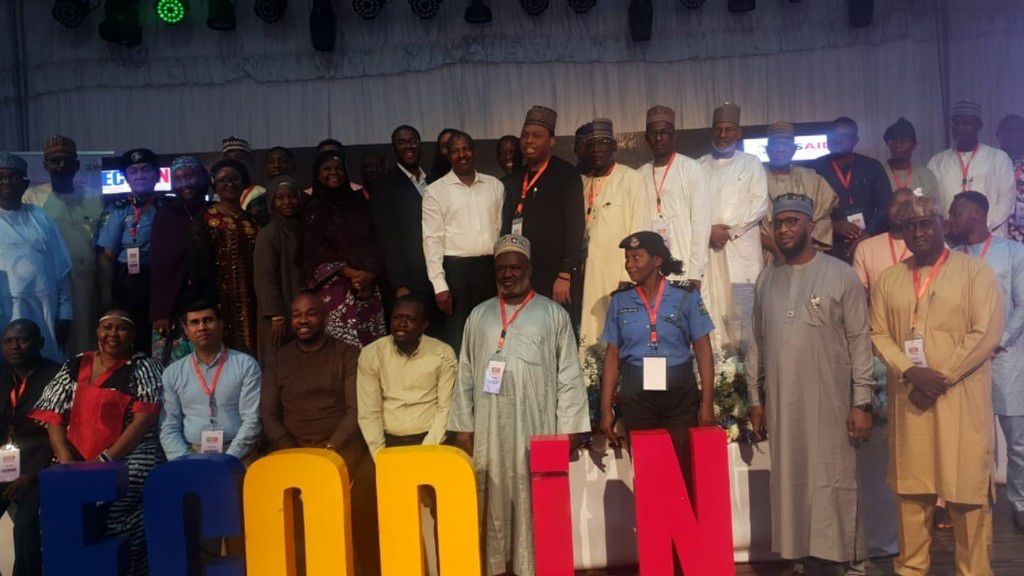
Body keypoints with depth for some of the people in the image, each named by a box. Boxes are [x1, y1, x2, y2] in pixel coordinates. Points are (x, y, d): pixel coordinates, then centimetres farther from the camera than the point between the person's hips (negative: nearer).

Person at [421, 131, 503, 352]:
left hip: (492, 267, 3)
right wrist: (439, 285, -10)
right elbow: (432, 240, -3)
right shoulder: (435, 191, 0)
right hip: (456, 269, -3)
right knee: (457, 336, 1)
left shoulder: (495, 185, 9)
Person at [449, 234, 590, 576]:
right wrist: (462, 427, 6)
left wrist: (567, 430, -3)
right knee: (493, 504, 4)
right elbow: (465, 376, 11)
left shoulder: (554, 315, 5)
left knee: (534, 505, 0)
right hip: (489, 430, 2)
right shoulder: (479, 316, 13)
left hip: (537, 429, -2)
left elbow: (569, 378, 2)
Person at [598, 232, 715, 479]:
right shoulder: (620, 301, 6)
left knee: (685, 471, 0)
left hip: (680, 396, -1)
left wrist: (707, 402, -5)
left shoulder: (686, 296, 1)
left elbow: (703, 350, 1)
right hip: (636, 398, 2)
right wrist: (606, 408, 4)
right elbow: (613, 357, 7)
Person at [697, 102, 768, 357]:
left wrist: (729, 229, -8)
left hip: (742, 243, -2)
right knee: (710, 301, -4)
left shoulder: (751, 163, 10)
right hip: (707, 243, 2)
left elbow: (759, 204, 1)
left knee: (743, 303, -8)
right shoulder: (700, 165, 14)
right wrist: (709, 231, -8)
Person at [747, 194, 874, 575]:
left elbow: (860, 341, -4)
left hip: (829, 400, -4)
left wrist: (862, 402, -9)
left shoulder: (840, 275, -2)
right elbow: (757, 343, 11)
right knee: (790, 481, 7)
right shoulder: (766, 279, 10)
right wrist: (755, 398, 8)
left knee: (835, 482, 1)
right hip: (780, 402, 4)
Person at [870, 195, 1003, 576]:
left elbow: (986, 333, -7)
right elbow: (879, 334, 6)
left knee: (966, 490, 1)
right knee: (910, 487, 8)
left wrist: (942, 378, -12)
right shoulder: (888, 279, 12)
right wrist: (911, 372, -11)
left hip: (962, 398, -3)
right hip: (907, 398, 3)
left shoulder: (975, 272, 2)